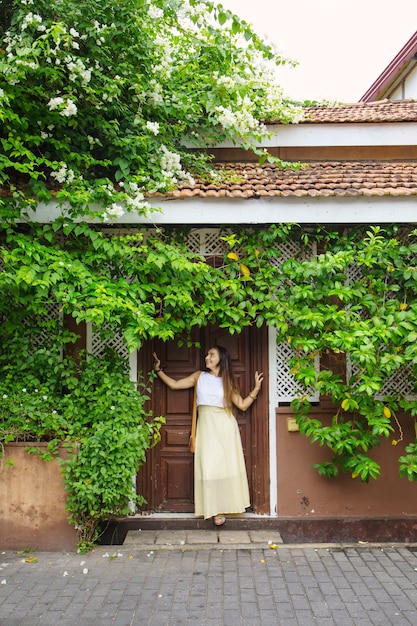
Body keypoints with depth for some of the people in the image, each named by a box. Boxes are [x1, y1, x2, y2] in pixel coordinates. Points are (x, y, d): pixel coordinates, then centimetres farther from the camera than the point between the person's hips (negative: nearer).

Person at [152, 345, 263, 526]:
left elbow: (242, 405, 6)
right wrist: (158, 370, 11)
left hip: (225, 425, 0)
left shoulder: (227, 381, 7)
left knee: (227, 464, -1)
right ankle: (216, 509, 6)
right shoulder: (199, 376, 10)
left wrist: (256, 389, -2)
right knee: (208, 467, -3)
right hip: (206, 425, 1)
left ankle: (225, 504, 10)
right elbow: (174, 384, 14)